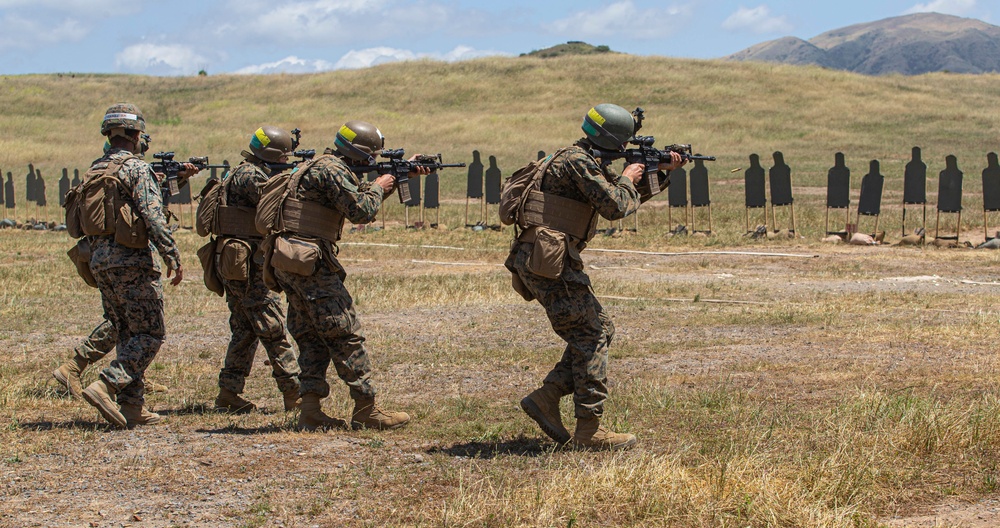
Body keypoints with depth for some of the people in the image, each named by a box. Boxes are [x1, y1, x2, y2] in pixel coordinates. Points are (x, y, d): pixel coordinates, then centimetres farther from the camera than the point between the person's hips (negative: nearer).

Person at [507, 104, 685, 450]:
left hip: (539, 262, 10)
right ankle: (590, 431, -6)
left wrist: (662, 170, 19)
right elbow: (615, 207, -20)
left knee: (600, 330, 13)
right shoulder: (578, 161, -14)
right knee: (591, 337, -7)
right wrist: (627, 179, -2)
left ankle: (546, 398, 8)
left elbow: (635, 193, 32)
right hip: (548, 261, -10)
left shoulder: (590, 162, 19)